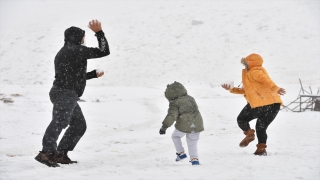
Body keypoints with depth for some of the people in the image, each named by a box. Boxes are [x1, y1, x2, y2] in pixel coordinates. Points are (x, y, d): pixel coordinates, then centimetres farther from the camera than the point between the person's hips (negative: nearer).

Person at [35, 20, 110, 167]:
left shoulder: (64, 53, 27)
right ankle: (47, 152, -38)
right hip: (65, 94, -10)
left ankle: (61, 154, 10)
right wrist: (99, 32, 3)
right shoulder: (76, 50, -3)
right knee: (60, 121, -25)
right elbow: (104, 51, -4)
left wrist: (94, 74, 40)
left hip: (68, 95, 11)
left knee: (79, 125, 15)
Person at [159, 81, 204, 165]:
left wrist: (164, 126, -23)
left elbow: (171, 116, -18)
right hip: (197, 125, 5)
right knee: (192, 143, 19)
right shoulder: (190, 98, 15)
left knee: (175, 136, 23)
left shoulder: (174, 104, -6)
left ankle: (181, 153, 19)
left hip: (184, 126, -5)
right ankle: (194, 158, 6)